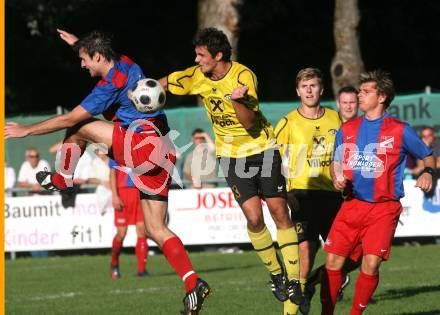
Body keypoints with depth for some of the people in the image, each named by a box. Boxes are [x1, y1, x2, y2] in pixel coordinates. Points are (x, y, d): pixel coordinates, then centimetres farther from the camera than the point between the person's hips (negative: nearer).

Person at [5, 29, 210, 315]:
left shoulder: (111, 85, -12)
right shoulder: (126, 64, 13)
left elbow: (69, 119, -9)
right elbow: (109, 56, 43)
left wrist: (27, 130, -1)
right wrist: (81, 44, 50)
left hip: (142, 145, -9)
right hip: (162, 153, 9)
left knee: (77, 128, 3)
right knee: (156, 229, 6)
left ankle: (62, 179, 21)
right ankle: (194, 284, -7)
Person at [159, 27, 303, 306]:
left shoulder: (243, 76, -19)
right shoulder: (198, 77, -7)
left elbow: (250, 122, -25)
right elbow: (164, 83, 10)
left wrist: (236, 101, -41)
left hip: (262, 147, -2)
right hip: (231, 155, 2)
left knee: (280, 213, -4)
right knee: (254, 217, -11)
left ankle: (293, 280, 3)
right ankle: (275, 273, 9)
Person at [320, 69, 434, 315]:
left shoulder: (400, 131, 0)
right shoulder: (347, 130, 11)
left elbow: (428, 156, 10)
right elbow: (336, 163, 19)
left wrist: (427, 173, -11)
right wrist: (337, 179, -3)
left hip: (383, 209, -3)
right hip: (352, 203, 3)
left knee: (371, 264, -15)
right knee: (333, 261, -5)